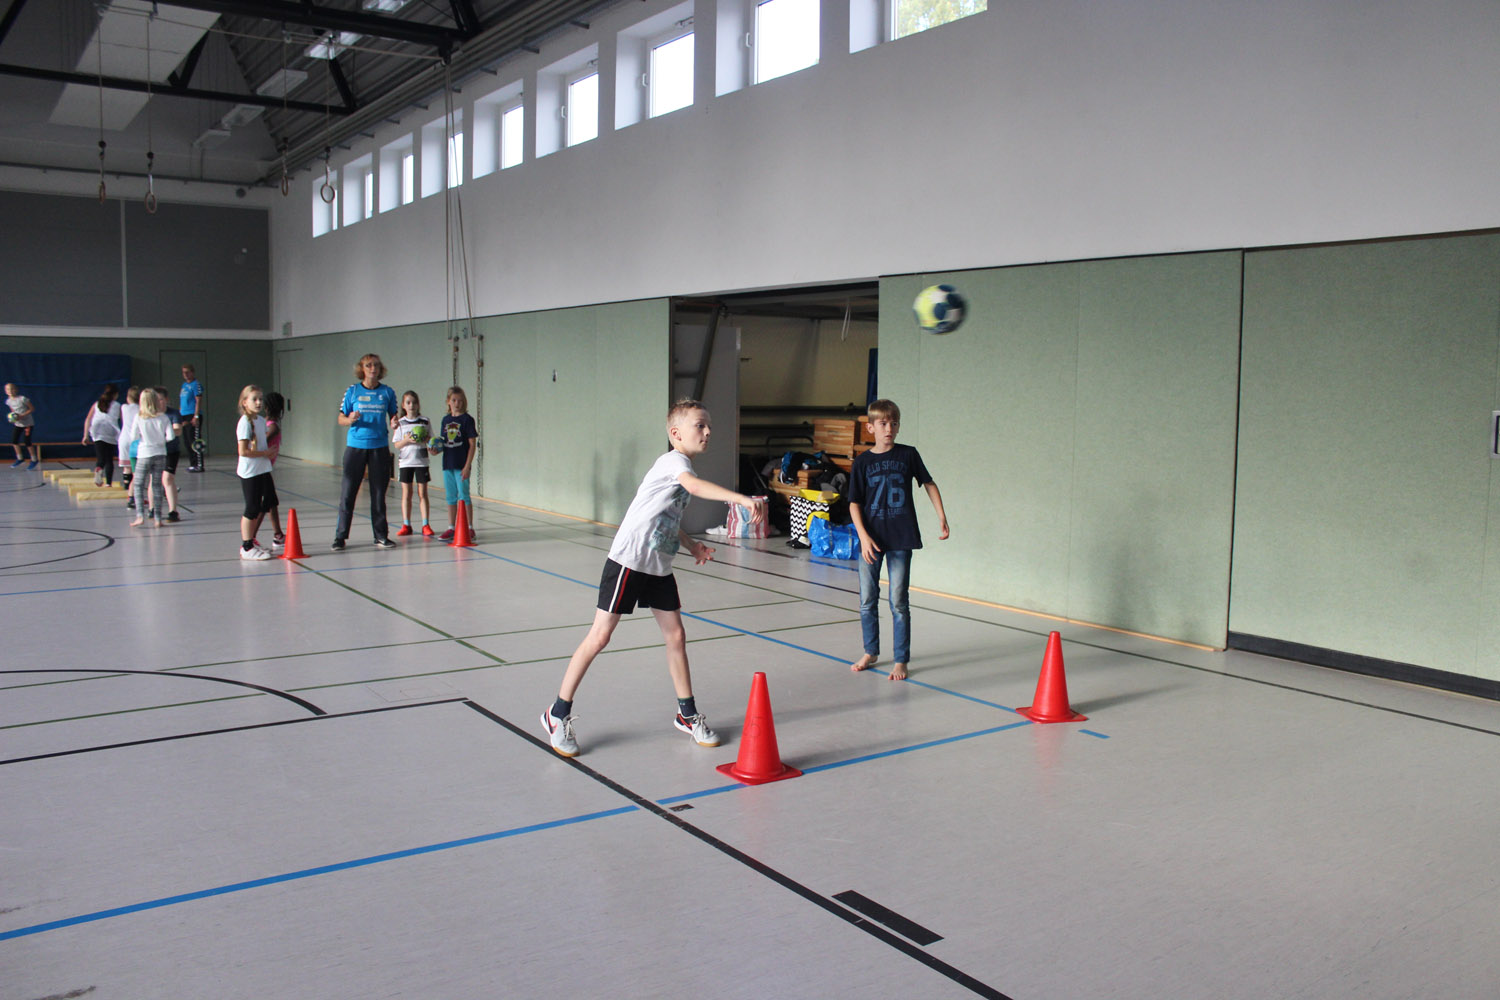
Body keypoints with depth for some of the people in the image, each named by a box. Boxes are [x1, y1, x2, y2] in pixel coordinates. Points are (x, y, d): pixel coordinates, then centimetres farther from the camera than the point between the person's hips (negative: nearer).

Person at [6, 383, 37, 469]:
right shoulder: (8, 401, 0)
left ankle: (34, 460, 8)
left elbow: (32, 409, -13)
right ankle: (20, 458, 24)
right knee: (14, 441, 3)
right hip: (17, 424, 6)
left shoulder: (22, 399, -19)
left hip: (27, 423, -6)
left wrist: (22, 416, -22)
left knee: (27, 442, -9)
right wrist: (11, 416, -5)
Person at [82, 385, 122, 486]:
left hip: (98, 435, 1)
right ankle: (109, 483, 2)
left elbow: (88, 420, 10)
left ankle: (98, 469, -35)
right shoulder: (117, 406, 9)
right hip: (112, 436, -1)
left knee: (100, 458, -2)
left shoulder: (96, 404, 15)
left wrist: (85, 435, 9)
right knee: (109, 460, 7)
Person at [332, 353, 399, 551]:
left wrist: (394, 423, -10)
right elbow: (341, 419, 4)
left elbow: (393, 415, 13)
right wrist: (350, 420, -18)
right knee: (348, 492, -1)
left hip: (380, 447, 1)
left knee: (378, 493, 6)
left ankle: (381, 536, 14)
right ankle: (340, 536, 7)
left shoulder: (387, 392, 5)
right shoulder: (352, 391, 3)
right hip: (355, 446, -1)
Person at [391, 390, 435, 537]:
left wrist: (426, 439, -14)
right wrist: (407, 440, -17)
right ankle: (406, 525, 10)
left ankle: (426, 525, 3)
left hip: (421, 461, -1)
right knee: (406, 494, 3)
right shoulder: (400, 423, 3)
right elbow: (397, 445, 2)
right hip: (405, 462, 1)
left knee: (422, 493, 0)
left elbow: (430, 440, 8)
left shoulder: (425, 422, 3)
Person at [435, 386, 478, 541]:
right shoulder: (446, 419, 11)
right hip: (447, 464, 6)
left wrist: (467, 466, -14)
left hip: (461, 465, -6)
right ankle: (451, 528, 19)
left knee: (463, 496, -4)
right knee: (450, 497, 12)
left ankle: (469, 528, 2)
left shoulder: (467, 419, -7)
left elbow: (472, 444, -9)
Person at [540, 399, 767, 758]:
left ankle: (687, 714, 21)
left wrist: (691, 545, 10)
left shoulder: (683, 467, 12)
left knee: (675, 636, 8)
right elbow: (697, 486, -39)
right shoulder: (673, 461, -16)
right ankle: (558, 714, 9)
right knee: (600, 636, -3)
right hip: (628, 561, -9)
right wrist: (743, 499, -49)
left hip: (660, 567, 9)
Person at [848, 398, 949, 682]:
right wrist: (864, 536, -11)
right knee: (867, 600, 10)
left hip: (900, 539, -1)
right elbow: (854, 503, 0)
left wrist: (941, 517, 6)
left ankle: (901, 660, 11)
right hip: (871, 539, 1)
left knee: (898, 602, 1)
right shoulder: (862, 462, 1)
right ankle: (870, 653, 28)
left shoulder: (908, 455, 1)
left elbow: (928, 483, 12)